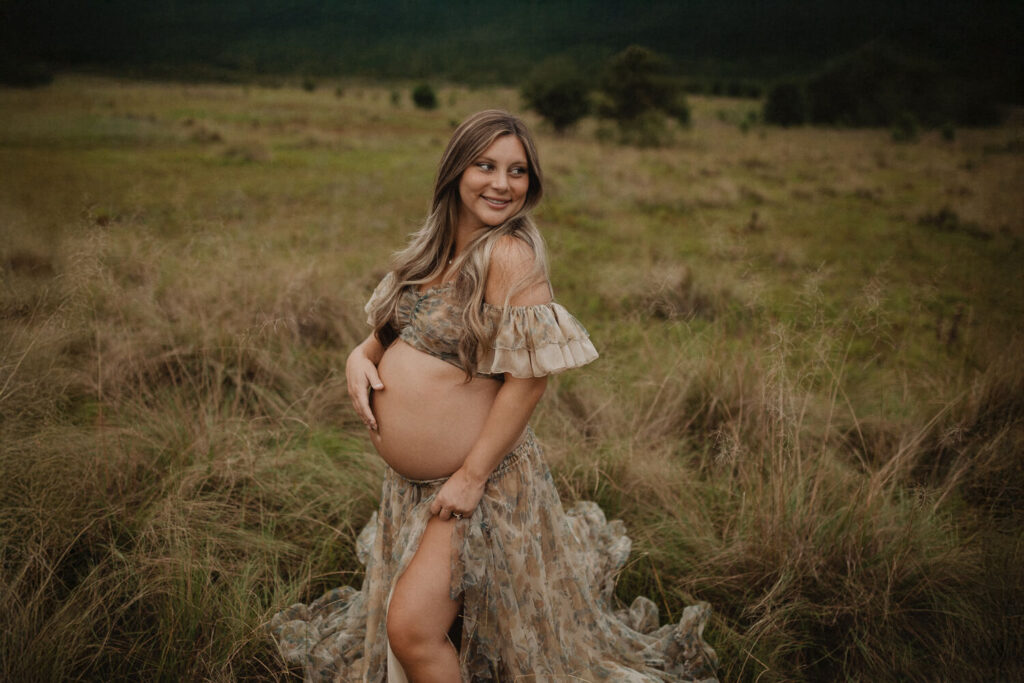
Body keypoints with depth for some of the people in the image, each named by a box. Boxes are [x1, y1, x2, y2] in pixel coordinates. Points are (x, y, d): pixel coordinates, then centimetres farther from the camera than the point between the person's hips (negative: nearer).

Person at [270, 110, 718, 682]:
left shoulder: (510, 255, -20)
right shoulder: (433, 248, 4)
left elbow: (530, 376, -23)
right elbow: (395, 329, 16)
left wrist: (472, 475, -20)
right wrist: (361, 356, -7)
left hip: (479, 480, -8)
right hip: (410, 483, 8)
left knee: (413, 630, -9)